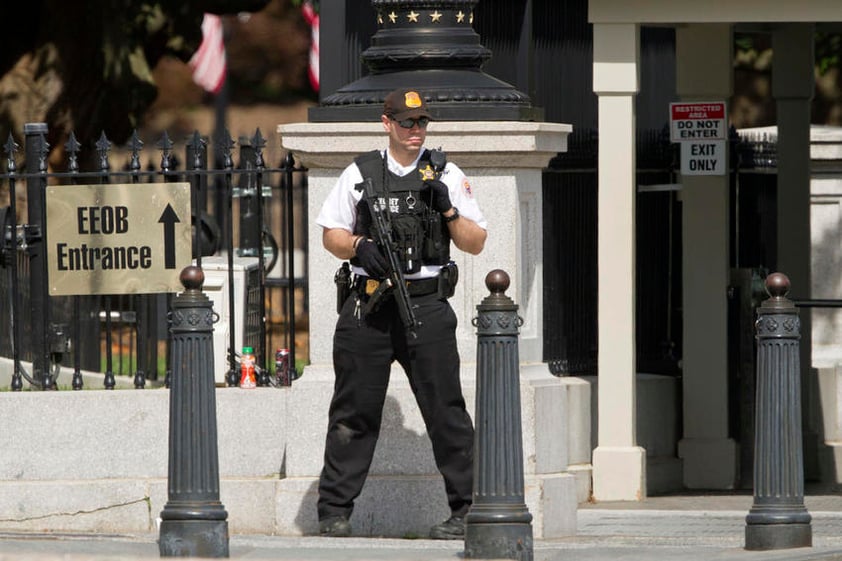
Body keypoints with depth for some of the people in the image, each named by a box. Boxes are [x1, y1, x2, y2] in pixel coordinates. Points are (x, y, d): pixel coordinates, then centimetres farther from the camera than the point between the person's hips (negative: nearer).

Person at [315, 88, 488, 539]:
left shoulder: (446, 175, 9)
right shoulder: (360, 173, 11)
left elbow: (476, 243, 9)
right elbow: (330, 234, 13)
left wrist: (449, 210, -8)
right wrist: (359, 246, -7)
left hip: (426, 305, -1)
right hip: (367, 306, 1)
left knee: (445, 409, -4)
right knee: (353, 411, 3)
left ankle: (467, 509, 1)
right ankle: (335, 511, 10)